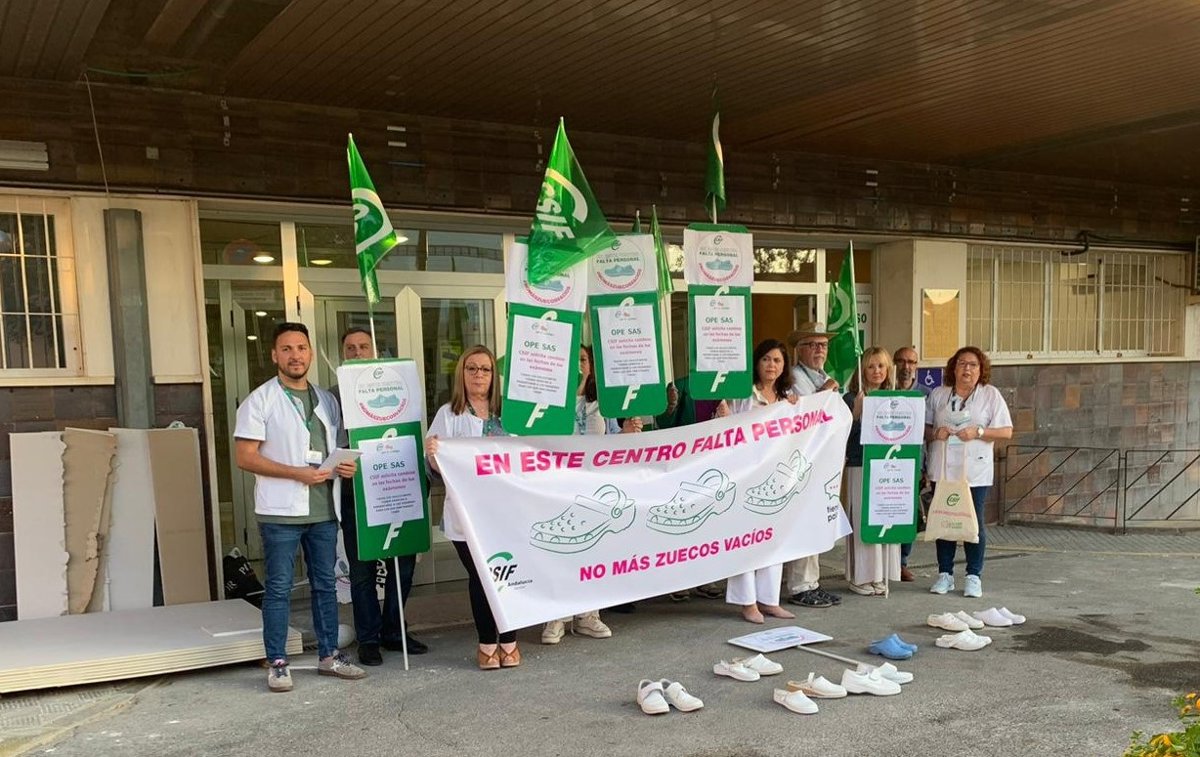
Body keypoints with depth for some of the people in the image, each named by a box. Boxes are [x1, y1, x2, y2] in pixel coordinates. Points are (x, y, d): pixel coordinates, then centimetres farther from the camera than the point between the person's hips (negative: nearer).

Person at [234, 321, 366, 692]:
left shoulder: (327, 400, 13)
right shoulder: (260, 401, -4)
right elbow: (245, 457, -10)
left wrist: (347, 465, -3)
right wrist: (298, 474, -18)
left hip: (324, 509, 5)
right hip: (281, 511, -5)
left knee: (325, 584, 12)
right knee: (279, 589, 0)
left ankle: (329, 655, 22)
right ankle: (277, 663, 10)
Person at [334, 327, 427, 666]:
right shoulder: (334, 395, 4)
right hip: (356, 495, -2)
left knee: (403, 563, 7)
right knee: (363, 571, 5)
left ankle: (393, 632, 23)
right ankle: (368, 639, 16)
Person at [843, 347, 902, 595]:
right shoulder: (852, 399, -5)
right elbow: (844, 436, -12)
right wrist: (856, 413, -24)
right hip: (860, 466, -5)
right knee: (863, 521, -2)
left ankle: (880, 575, 18)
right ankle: (860, 577, 8)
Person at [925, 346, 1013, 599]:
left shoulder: (991, 395, 4)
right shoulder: (938, 394, 11)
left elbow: (1006, 432, 0)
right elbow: (924, 427, 13)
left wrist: (978, 432, -14)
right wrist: (935, 433, -8)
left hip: (975, 471, -2)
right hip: (943, 469, 2)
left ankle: (974, 576, 9)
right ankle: (945, 574, 15)